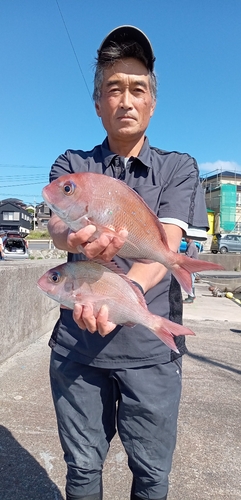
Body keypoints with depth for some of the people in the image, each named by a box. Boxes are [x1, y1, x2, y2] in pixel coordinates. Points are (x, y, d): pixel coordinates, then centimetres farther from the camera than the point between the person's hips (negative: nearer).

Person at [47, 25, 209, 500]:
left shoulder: (178, 168, 3)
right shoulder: (71, 164, 7)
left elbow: (165, 244, -13)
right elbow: (56, 223, -13)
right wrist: (79, 240, -37)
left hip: (151, 348, 0)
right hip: (76, 344, 1)